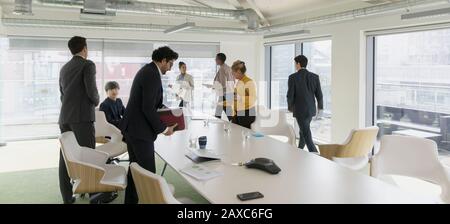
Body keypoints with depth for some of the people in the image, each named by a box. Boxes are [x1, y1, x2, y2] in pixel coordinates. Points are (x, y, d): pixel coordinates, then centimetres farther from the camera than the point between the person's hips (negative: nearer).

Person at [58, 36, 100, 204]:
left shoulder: (64, 68, 19)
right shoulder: (88, 64, -3)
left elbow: (63, 95, 21)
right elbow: (91, 91, -12)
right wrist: (96, 101, 6)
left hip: (65, 118, 7)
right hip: (82, 117, -7)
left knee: (65, 158, 4)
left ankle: (67, 197, 8)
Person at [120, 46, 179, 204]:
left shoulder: (147, 70, 13)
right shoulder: (153, 75, -18)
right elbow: (148, 108, -22)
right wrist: (163, 128, -13)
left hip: (131, 127, 10)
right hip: (140, 130, -10)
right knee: (148, 172, -3)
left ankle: (131, 200, 28)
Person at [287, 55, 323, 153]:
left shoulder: (293, 77, -13)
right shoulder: (315, 76, -1)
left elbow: (290, 95, -12)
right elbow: (319, 95, -1)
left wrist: (290, 107, 6)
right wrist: (320, 109, 10)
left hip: (300, 110, -6)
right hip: (311, 109, 6)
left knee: (307, 135, -1)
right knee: (304, 130, 26)